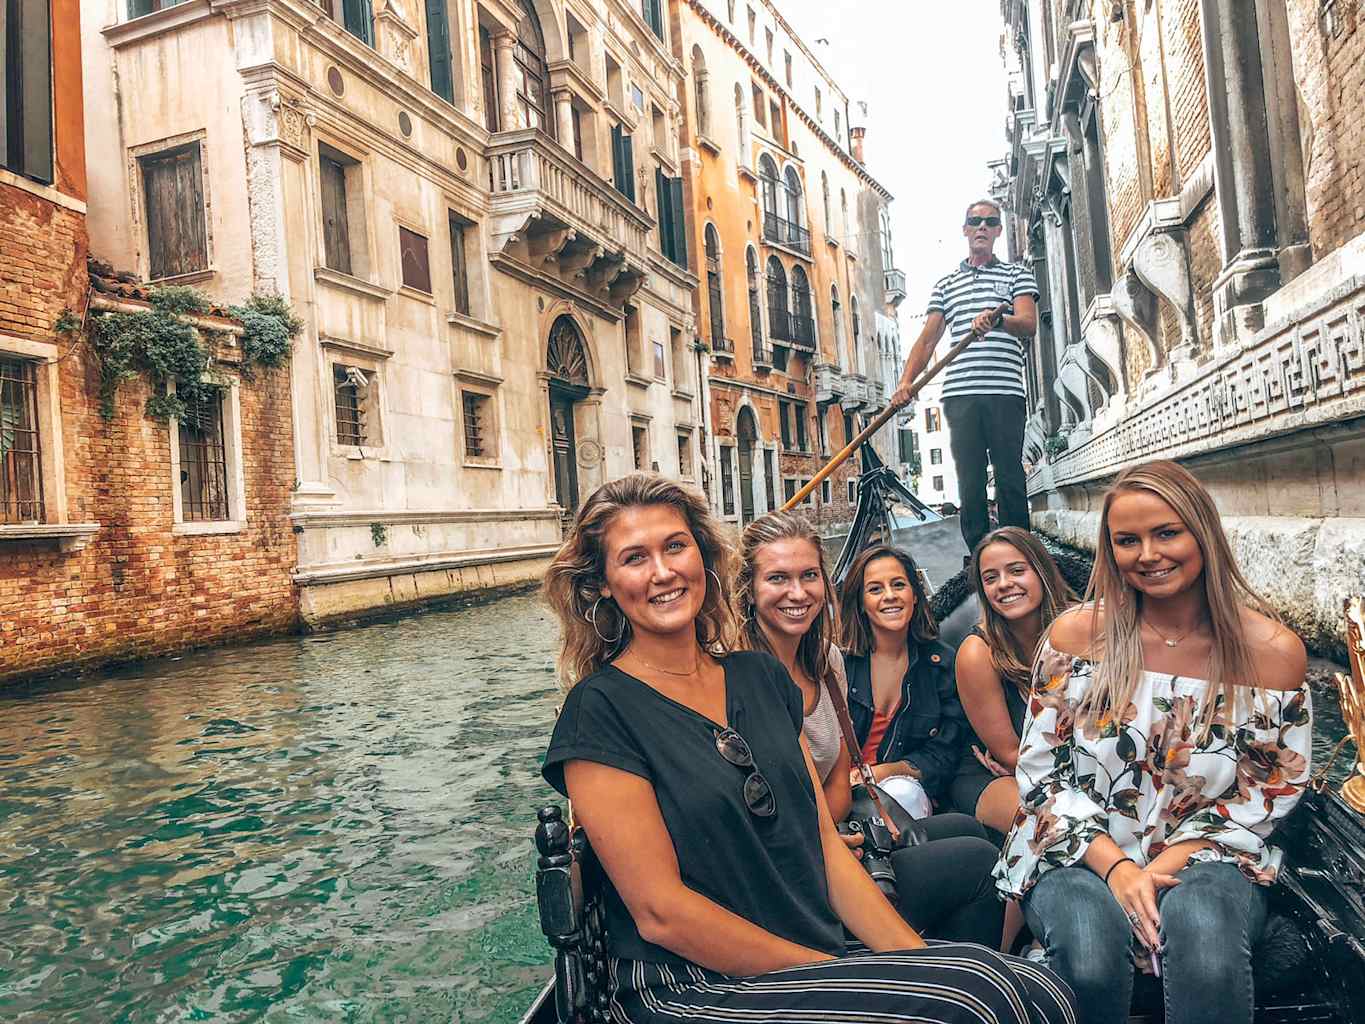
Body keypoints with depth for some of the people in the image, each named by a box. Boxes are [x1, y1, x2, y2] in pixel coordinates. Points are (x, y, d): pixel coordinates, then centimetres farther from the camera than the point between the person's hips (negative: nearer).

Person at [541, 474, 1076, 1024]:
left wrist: (921, 962, -4)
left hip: (820, 961, 6)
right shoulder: (600, 709, -10)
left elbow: (825, 843, 8)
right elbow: (660, 911, -14)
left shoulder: (761, 676, 8)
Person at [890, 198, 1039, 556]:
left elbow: (1029, 324, -3)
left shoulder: (1017, 274, 14)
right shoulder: (946, 284, 21)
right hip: (959, 394, 2)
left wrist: (998, 319, -25)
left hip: (1005, 392, -2)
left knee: (1010, 479, -3)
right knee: (969, 482, 2)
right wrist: (906, 381, -2)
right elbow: (927, 339, 14)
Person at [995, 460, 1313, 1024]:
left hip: (1202, 855, 0)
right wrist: (1115, 866, -14)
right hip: (1081, 852, 1)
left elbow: (1268, 793, -1)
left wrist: (1164, 866, -12)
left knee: (1205, 938, -35)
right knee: (1092, 958, -30)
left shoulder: (1273, 650, -6)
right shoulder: (1076, 633, -6)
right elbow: (1041, 768, -2)